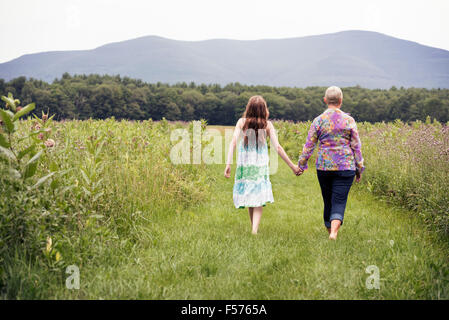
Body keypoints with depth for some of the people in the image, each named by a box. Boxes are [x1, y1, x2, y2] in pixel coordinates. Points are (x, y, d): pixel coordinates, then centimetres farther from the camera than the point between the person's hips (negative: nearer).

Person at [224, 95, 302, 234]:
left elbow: (233, 142, -12)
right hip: (261, 165, -1)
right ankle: (255, 229, -17)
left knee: (249, 197, 16)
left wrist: (228, 164, -13)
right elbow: (277, 147, -4)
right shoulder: (267, 125, -3)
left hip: (244, 164, 1)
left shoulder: (242, 122, -2)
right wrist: (292, 166, 2)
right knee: (258, 200, 0)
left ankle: (254, 227, 27)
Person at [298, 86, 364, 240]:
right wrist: (359, 168, 9)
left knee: (328, 200, 15)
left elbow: (309, 145, -1)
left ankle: (329, 230, 29)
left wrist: (301, 164, 8)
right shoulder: (349, 120, -1)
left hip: (323, 166, 1)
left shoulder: (318, 120, -2)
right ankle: (334, 232, -20)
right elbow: (356, 146, 1)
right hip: (345, 167, -1)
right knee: (339, 201, -2)